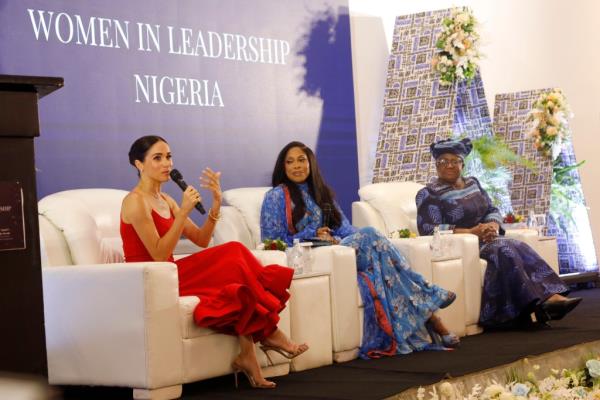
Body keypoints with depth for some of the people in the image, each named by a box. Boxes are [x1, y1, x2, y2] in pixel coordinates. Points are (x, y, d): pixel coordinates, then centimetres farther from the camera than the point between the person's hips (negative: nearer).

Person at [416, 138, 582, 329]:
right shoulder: (429, 194, -3)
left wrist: (493, 226, -10)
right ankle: (537, 302, -38)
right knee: (504, 249, -31)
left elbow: (493, 210, 16)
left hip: (485, 239, 6)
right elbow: (428, 229, -14)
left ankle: (550, 296, -39)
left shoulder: (473, 183, 18)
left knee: (520, 248, -23)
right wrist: (471, 232, -20)